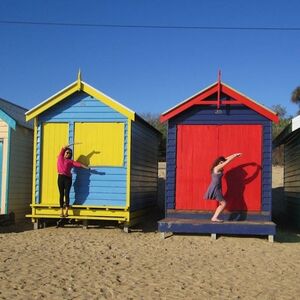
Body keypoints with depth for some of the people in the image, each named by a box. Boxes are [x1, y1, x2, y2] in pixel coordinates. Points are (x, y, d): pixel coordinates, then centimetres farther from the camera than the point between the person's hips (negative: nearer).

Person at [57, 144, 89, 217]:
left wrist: (86, 167, -8)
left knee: (66, 194, -3)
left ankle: (66, 211, -2)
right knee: (61, 194, 1)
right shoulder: (60, 157, 13)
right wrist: (70, 145, 16)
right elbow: (63, 148, 14)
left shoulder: (70, 161, 10)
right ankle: (61, 212, 1)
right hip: (60, 177, 1)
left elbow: (78, 164, 1)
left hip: (68, 178, -1)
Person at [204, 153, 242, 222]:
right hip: (215, 189, -10)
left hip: (216, 188, 10)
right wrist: (235, 155, -8)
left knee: (222, 204, 12)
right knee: (223, 203, -5)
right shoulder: (217, 168, -15)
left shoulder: (217, 168, 10)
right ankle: (214, 218, -5)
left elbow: (226, 159, 18)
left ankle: (214, 217, 10)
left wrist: (234, 155, 17)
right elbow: (227, 161, -15)